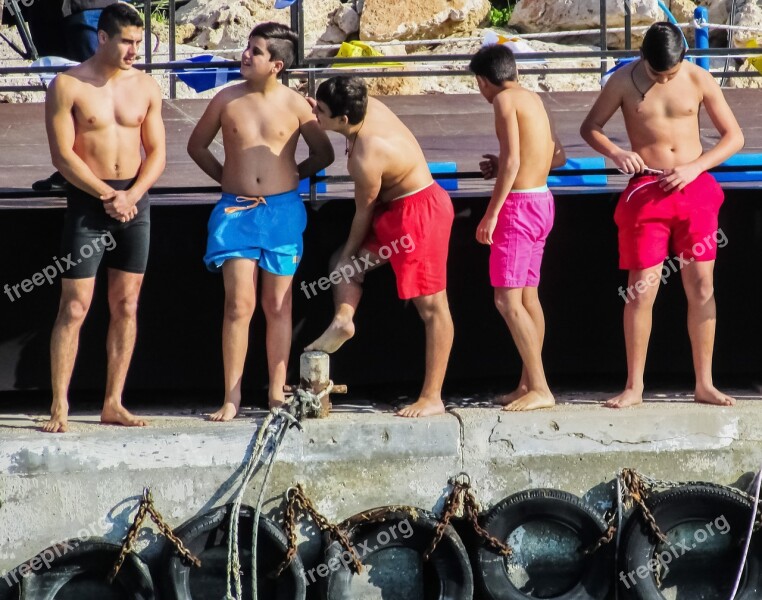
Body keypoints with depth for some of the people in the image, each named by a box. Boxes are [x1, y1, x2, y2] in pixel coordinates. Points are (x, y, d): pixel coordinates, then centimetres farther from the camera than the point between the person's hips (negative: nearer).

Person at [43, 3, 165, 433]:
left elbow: (157, 152, 5)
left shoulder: (146, 87, 6)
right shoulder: (69, 86, -6)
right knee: (75, 307, -7)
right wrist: (107, 195, -16)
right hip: (87, 201, -4)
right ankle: (60, 407, -6)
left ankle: (114, 404, 10)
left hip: (134, 200, 4)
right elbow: (63, 155, -10)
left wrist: (132, 195, -11)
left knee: (126, 305, 5)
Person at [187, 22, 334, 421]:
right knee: (239, 303, -6)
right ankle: (232, 397, -4)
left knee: (277, 306, 5)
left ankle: (277, 393, 12)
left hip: (282, 210, 0)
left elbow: (323, 154, 12)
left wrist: (294, 173, 5)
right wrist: (225, 176, 8)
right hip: (236, 210, 0)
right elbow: (197, 145, 14)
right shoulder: (228, 100, 1)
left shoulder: (295, 105, -1)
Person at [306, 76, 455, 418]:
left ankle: (432, 398, -3)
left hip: (418, 213, -11)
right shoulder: (368, 106, -5)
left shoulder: (366, 156, -28)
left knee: (431, 306, -5)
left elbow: (365, 210, -13)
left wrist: (352, 251, 3)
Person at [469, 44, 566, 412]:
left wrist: (491, 214, -17)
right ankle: (529, 384, 17)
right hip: (542, 202, 9)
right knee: (528, 296, 14)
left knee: (507, 299, -9)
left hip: (519, 203, -9)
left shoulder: (505, 100, -12)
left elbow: (512, 161, -20)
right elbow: (557, 156, 17)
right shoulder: (533, 99, 13)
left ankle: (540, 389, -13)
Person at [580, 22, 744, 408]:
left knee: (701, 288, 3)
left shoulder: (698, 80, -3)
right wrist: (615, 153, -14)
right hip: (647, 190, -1)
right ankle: (634, 387, 4)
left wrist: (695, 167, -13)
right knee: (642, 290, -4)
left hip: (695, 188, 1)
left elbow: (734, 136, 2)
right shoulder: (624, 82, -5)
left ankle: (704, 384, 10)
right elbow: (590, 127, 6)